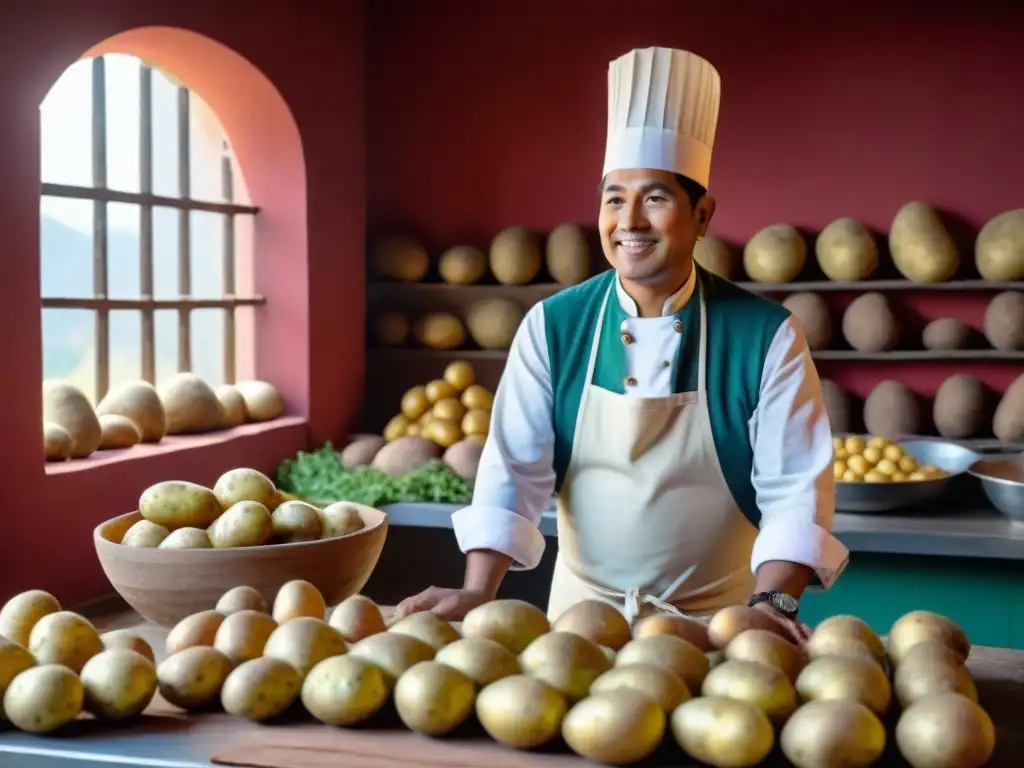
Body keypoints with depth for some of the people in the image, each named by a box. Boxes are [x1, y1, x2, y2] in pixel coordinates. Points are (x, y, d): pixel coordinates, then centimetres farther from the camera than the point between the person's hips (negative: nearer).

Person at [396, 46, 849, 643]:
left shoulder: (766, 335, -10)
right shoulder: (553, 326, -5)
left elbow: (795, 487, -12)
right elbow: (515, 470, -7)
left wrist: (772, 603, -25)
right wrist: (479, 593, -18)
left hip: (717, 619, -1)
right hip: (583, 612, 1)